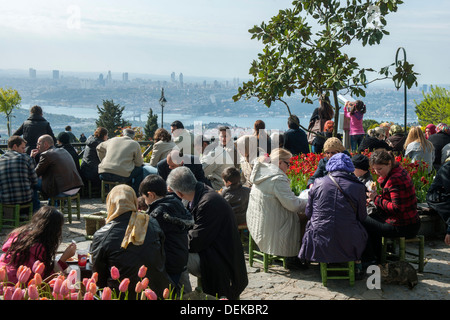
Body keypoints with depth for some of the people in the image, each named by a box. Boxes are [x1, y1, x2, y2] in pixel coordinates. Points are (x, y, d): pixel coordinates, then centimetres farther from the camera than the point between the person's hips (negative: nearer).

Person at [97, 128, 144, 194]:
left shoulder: (113, 140, 17)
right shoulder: (135, 144, 5)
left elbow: (99, 148, 32)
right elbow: (139, 163, 9)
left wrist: (104, 161, 39)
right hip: (121, 176, -6)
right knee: (140, 170, 18)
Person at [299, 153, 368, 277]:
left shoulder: (318, 183, -2)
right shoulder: (358, 187, -4)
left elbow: (308, 213, 7)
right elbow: (362, 217, 7)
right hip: (348, 246, 0)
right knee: (362, 232, 29)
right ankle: (357, 265, 33)